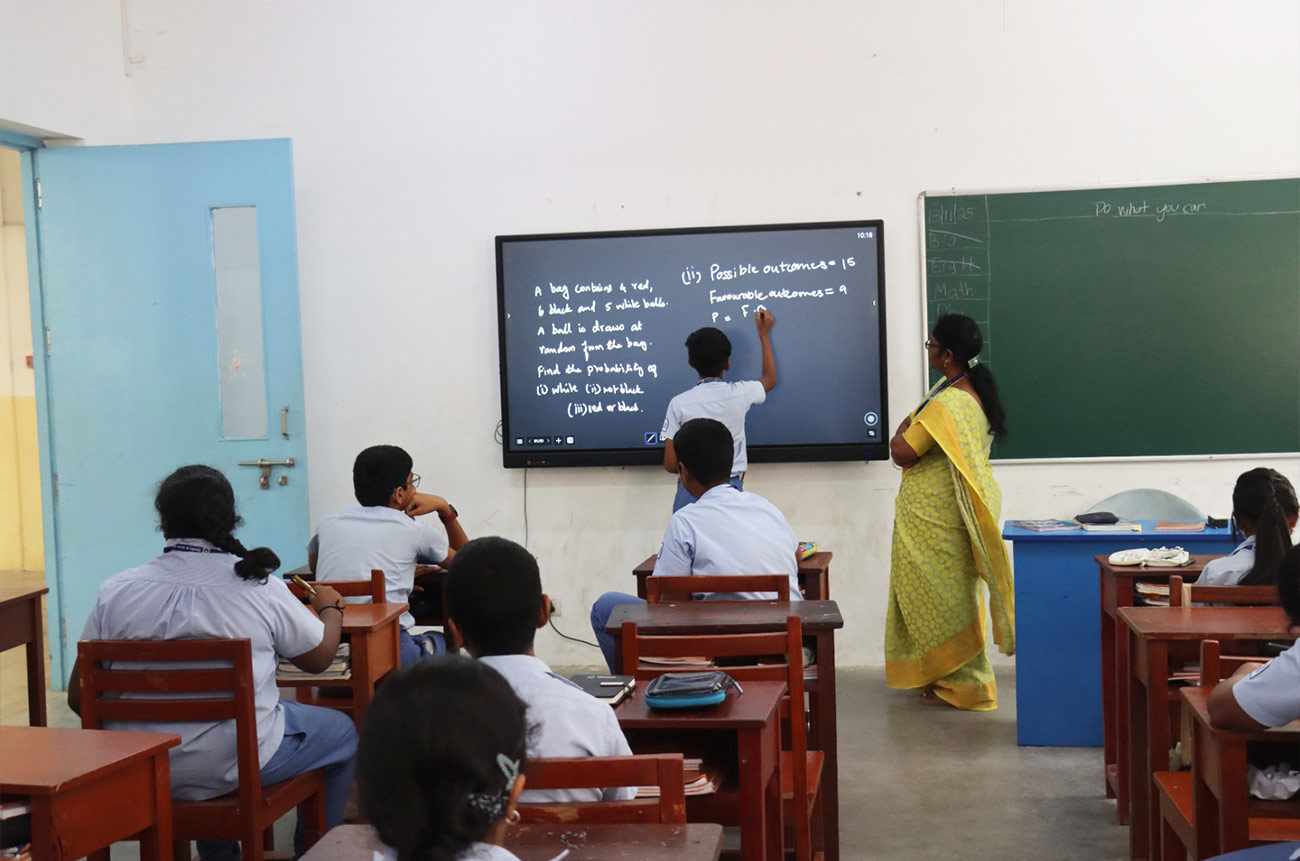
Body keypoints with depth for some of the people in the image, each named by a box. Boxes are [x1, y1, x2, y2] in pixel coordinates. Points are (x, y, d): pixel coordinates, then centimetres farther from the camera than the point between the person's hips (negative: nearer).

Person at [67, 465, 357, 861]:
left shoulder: (115, 592, -7)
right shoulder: (261, 589, -12)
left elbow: (79, 697, -1)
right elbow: (319, 657, 3)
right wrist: (330, 608, 24)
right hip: (237, 764, -4)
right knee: (342, 732, 22)